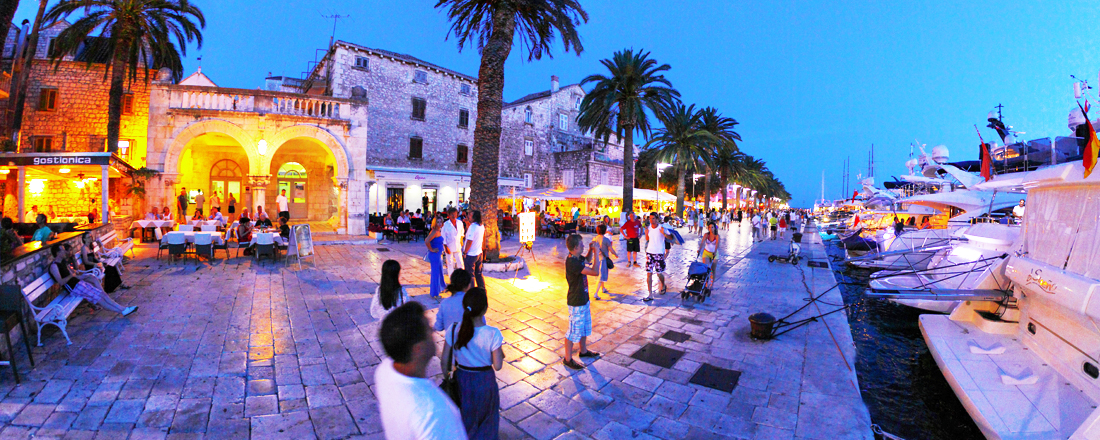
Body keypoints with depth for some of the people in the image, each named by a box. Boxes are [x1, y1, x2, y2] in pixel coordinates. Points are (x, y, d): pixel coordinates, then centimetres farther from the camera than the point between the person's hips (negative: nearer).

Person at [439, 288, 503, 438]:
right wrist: (501, 352, -1)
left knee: (464, 417, 29)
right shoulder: (493, 334, -28)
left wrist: (447, 377, 8)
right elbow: (497, 366, -19)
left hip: (462, 380, 2)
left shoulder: (454, 330, -21)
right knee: (486, 417, 27)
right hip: (484, 382, -2)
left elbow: (444, 361, -10)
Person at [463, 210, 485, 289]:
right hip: (479, 253, 8)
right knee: (478, 273, 19)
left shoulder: (472, 227, -22)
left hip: (470, 255, -8)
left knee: (470, 275, 5)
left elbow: (469, 241, -22)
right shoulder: (482, 226, 3)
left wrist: (464, 252, -11)